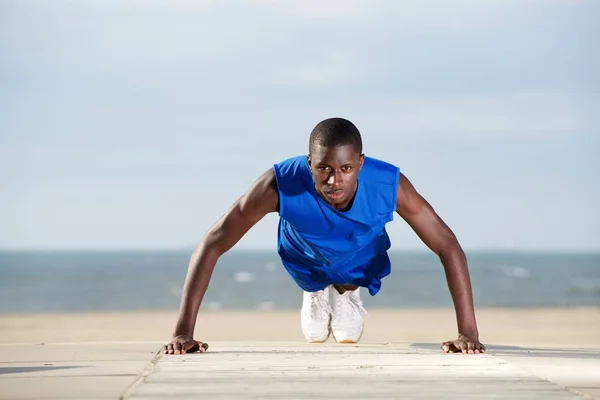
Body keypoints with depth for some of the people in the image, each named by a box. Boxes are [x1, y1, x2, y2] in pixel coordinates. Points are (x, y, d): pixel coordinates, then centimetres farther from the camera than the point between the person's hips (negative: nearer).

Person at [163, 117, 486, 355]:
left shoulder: (390, 185, -43)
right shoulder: (280, 185, -46)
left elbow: (449, 248, -33)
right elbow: (211, 246, -40)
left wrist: (468, 333, -40)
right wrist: (183, 332, -44)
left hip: (359, 264, 0)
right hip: (307, 262, 0)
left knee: (348, 338, 18)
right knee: (315, 334, 21)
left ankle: (348, 293, 49)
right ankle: (316, 294, 52)